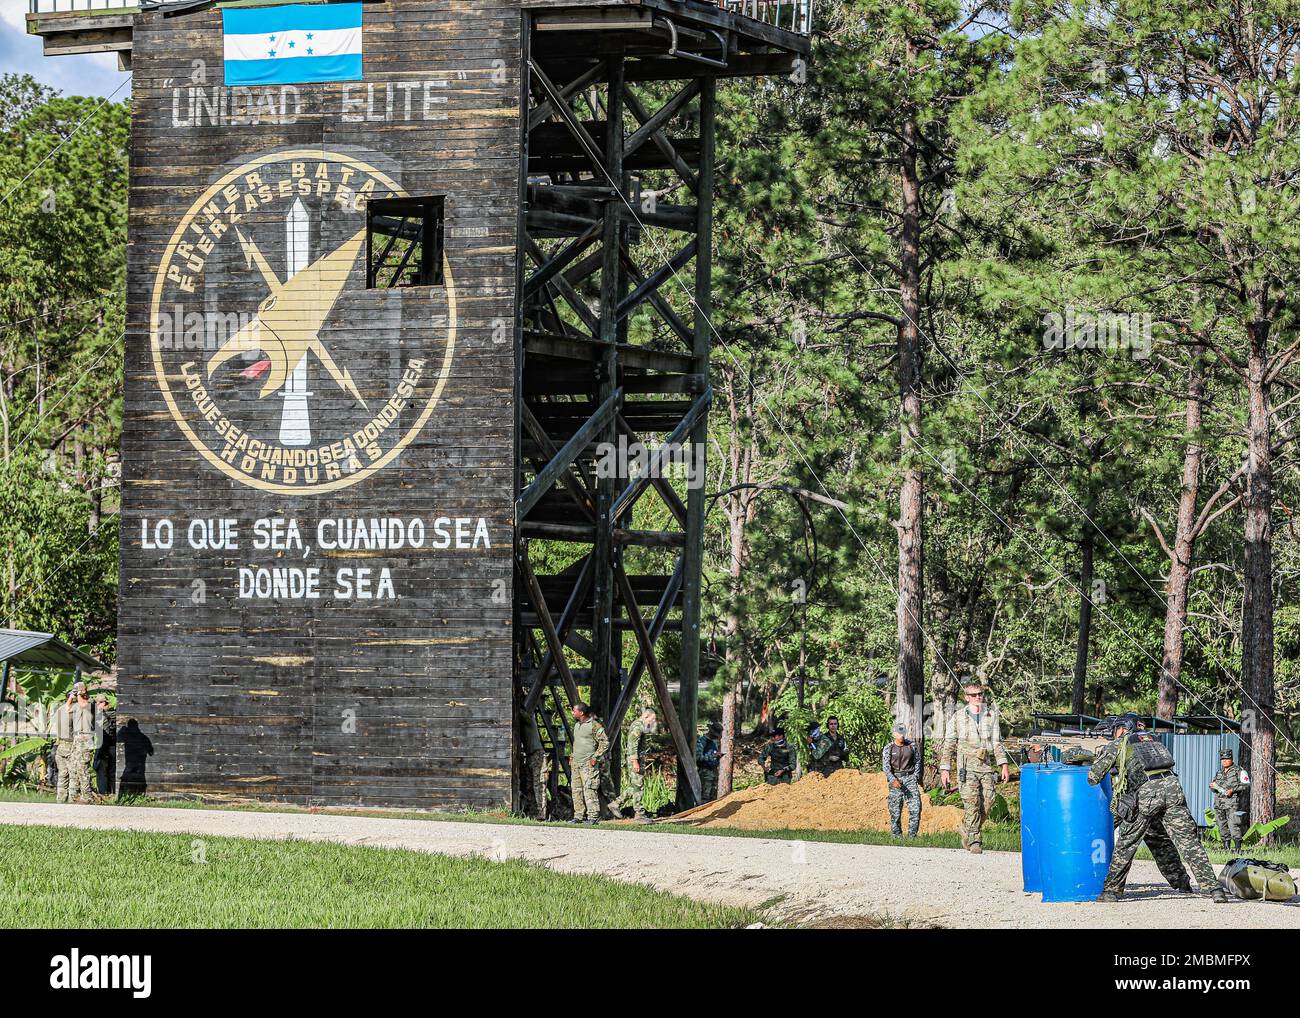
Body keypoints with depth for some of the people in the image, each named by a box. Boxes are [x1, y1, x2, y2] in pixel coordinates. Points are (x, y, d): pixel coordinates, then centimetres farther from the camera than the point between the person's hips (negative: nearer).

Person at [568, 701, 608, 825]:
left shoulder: (594, 725, -9)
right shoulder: (576, 725, 17)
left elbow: (605, 742, -10)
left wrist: (596, 757, -13)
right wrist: (572, 756, 20)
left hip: (588, 763, -8)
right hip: (576, 763, 8)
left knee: (589, 789, -12)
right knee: (576, 790, 6)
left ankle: (593, 817, -12)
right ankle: (579, 816, 11)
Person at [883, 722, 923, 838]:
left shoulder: (911, 745, 7)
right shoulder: (889, 748, 0)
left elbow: (917, 761, 16)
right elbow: (885, 766, -8)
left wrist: (916, 777, 6)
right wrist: (893, 780, -22)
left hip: (910, 777, 1)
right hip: (895, 778, -1)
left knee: (915, 808, -10)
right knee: (895, 810, -1)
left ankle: (912, 835, -3)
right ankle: (897, 836, 8)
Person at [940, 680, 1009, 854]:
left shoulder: (991, 717, 13)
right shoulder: (958, 718, 6)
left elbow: (997, 743, 14)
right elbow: (948, 745, 7)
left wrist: (1004, 764, 2)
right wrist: (945, 769, 1)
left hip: (986, 766, 3)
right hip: (967, 766, -3)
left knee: (987, 802, -5)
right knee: (972, 802, -13)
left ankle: (967, 832, 17)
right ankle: (974, 841, -12)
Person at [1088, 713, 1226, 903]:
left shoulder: (1116, 745, 18)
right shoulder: (1153, 739, 32)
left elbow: (1093, 777, 19)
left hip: (1145, 794, -4)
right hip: (1171, 786, 4)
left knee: (1126, 844, 11)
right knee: (1188, 842, 1)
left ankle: (1112, 891, 15)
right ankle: (1213, 889, -8)